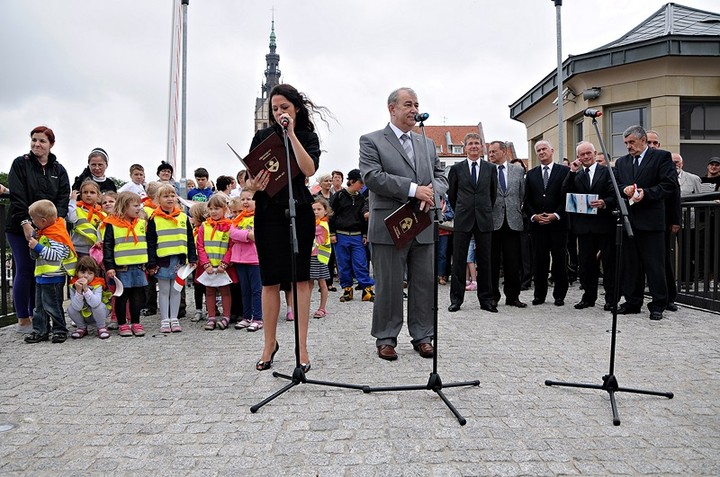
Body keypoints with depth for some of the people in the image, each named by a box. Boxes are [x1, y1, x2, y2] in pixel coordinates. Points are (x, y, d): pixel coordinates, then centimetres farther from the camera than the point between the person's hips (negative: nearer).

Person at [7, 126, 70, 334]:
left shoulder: (59, 170, 9)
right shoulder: (20, 164, 0)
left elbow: (63, 199, 0)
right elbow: (17, 196, -9)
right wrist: (25, 222, -19)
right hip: (20, 228, -3)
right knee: (25, 270, -2)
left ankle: (35, 316, 17)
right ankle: (23, 320, 7)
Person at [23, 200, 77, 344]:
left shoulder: (56, 235, -20)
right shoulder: (45, 232, 11)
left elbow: (56, 255, -27)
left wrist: (37, 247, -24)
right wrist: (33, 244, 11)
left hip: (53, 278, -10)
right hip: (41, 277, 10)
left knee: (52, 306, -1)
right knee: (39, 306, 15)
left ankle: (60, 331, 11)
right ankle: (40, 331, 23)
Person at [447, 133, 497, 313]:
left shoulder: (491, 168, 8)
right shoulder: (456, 168, 5)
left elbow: (493, 193, 15)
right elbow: (451, 194, 12)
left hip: (484, 220, 1)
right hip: (462, 220, -1)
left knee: (484, 260, 5)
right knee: (458, 260, 2)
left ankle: (486, 299, 13)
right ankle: (456, 299, 10)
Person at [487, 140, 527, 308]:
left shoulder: (518, 170, 10)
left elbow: (523, 195, 13)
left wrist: (519, 212, 6)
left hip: (513, 221, 2)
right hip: (492, 221, -1)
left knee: (513, 262, 4)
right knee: (492, 261, 4)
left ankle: (512, 296, 14)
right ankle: (493, 296, 14)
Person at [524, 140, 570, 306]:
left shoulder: (564, 171, 3)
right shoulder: (531, 174, 12)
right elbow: (527, 199, 9)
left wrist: (555, 215, -13)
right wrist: (534, 216, -5)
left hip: (558, 222, -2)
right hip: (537, 223, 2)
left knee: (560, 259, 2)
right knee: (539, 260, 4)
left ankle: (559, 295, 12)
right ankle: (539, 294, 12)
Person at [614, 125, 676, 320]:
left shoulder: (661, 157, 1)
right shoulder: (621, 162, 16)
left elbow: (669, 184, -7)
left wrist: (646, 193, -17)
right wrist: (624, 190, -9)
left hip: (651, 219, -5)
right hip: (628, 220, 5)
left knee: (654, 264, -1)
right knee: (630, 263, 10)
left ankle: (658, 305, 8)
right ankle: (632, 302, 19)